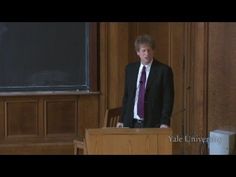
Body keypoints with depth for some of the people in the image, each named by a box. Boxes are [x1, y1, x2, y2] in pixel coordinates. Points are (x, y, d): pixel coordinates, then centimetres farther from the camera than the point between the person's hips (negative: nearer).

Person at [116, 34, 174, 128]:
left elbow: (168, 99, -6)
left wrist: (165, 122, -15)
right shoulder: (130, 68, 10)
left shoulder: (164, 70, -4)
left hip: (153, 124, -3)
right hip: (131, 123, 4)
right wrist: (121, 120, 9)